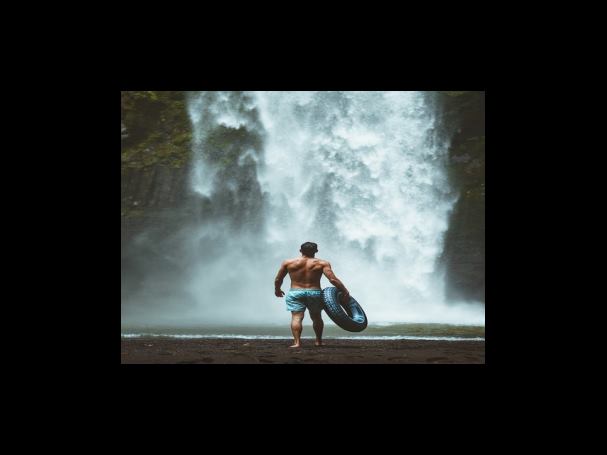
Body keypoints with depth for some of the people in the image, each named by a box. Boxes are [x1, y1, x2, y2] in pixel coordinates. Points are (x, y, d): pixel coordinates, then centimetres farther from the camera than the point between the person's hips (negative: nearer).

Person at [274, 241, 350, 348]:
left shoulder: (288, 262, 2)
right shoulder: (322, 263, -3)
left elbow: (278, 279, 9)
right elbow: (333, 279, -11)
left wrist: (277, 290, 27)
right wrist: (345, 292, -5)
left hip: (295, 293, -1)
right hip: (315, 293, 1)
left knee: (296, 317, -6)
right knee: (316, 317, 19)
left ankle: (297, 342, -20)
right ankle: (319, 341, 28)